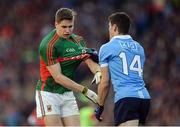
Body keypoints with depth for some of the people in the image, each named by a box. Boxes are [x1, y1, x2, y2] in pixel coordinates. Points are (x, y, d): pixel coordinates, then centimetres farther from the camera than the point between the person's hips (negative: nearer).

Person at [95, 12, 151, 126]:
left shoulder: (107, 48, 6)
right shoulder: (139, 47, 22)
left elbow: (105, 83, 4)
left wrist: (100, 107, 17)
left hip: (125, 98, -7)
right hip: (144, 97, 7)